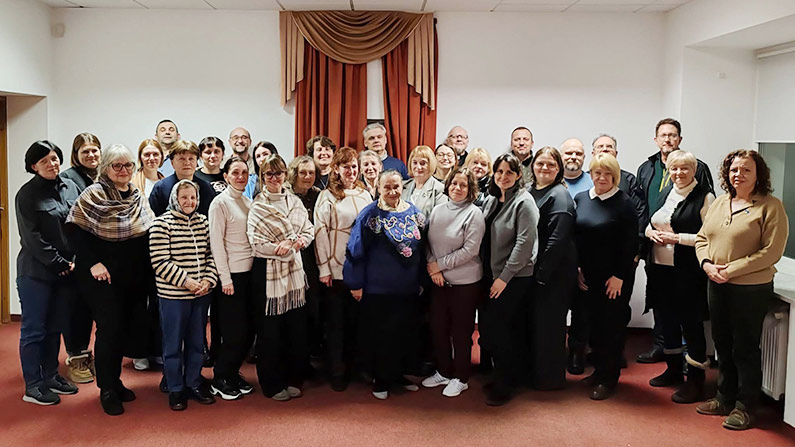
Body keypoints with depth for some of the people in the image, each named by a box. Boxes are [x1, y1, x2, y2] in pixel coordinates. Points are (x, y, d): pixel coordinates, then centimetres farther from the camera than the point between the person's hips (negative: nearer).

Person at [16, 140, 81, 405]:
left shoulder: (70, 187, 9)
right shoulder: (27, 194, -7)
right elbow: (32, 238, -11)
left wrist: (75, 261, -2)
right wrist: (60, 264, -12)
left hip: (66, 271, 5)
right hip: (37, 272, -5)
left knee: (55, 327, 13)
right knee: (34, 329, 2)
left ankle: (50, 376, 25)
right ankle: (33, 386, 10)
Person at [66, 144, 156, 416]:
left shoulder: (138, 197, 11)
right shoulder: (93, 195, -7)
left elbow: (151, 233, 16)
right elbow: (75, 230, -12)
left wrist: (147, 270, 7)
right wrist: (93, 263, -17)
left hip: (136, 278, 6)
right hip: (104, 276, -6)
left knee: (132, 327, 8)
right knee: (110, 328, -5)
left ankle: (115, 380, 28)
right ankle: (107, 390, 11)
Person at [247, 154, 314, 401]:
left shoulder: (295, 202, 9)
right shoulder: (257, 207, -4)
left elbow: (309, 230, 9)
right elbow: (257, 243, -13)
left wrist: (299, 241, -11)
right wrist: (284, 248, -14)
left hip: (294, 270, 4)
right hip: (268, 273, -4)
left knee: (296, 328, 8)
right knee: (270, 331, 4)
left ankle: (293, 380, 24)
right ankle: (273, 384, 17)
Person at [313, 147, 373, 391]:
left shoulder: (365, 194, 10)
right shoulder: (328, 196, -4)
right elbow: (320, 233, -7)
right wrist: (324, 268, -11)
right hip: (337, 268, -4)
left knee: (356, 318, 11)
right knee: (337, 320, 4)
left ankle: (353, 365, 26)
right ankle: (337, 372, 14)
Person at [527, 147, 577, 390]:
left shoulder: (559, 195, -12)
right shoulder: (530, 192, 10)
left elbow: (557, 239, -19)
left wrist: (542, 273, -19)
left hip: (553, 273, -7)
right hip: (532, 270, 7)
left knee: (548, 324, 2)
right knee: (533, 321, 15)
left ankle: (550, 378, 17)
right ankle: (533, 372, 30)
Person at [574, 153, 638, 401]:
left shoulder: (623, 203, -9)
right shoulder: (580, 199, 5)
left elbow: (631, 244, -9)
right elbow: (575, 236, 9)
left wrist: (619, 276, -12)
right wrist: (577, 267, 3)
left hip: (615, 277, -5)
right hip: (588, 275, 5)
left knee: (612, 325, 3)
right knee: (593, 322, 11)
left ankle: (609, 378, 15)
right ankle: (599, 370, 27)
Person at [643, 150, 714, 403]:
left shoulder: (704, 198, -8)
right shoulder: (664, 194, 12)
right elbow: (649, 224, 21)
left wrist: (679, 238, -17)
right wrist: (650, 232, 0)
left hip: (688, 272, -7)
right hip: (660, 268, 7)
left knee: (691, 323, -1)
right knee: (667, 320, 16)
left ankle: (696, 380, 10)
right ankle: (674, 369, 32)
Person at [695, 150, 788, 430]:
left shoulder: (771, 207, -10)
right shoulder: (720, 203, 9)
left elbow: (772, 251, -17)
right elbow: (702, 238, 11)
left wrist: (732, 270, -20)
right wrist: (707, 264, -8)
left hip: (751, 288, -6)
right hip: (717, 285, 6)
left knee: (745, 349, 5)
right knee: (723, 345, 16)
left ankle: (745, 407, 19)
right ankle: (725, 399, 31)